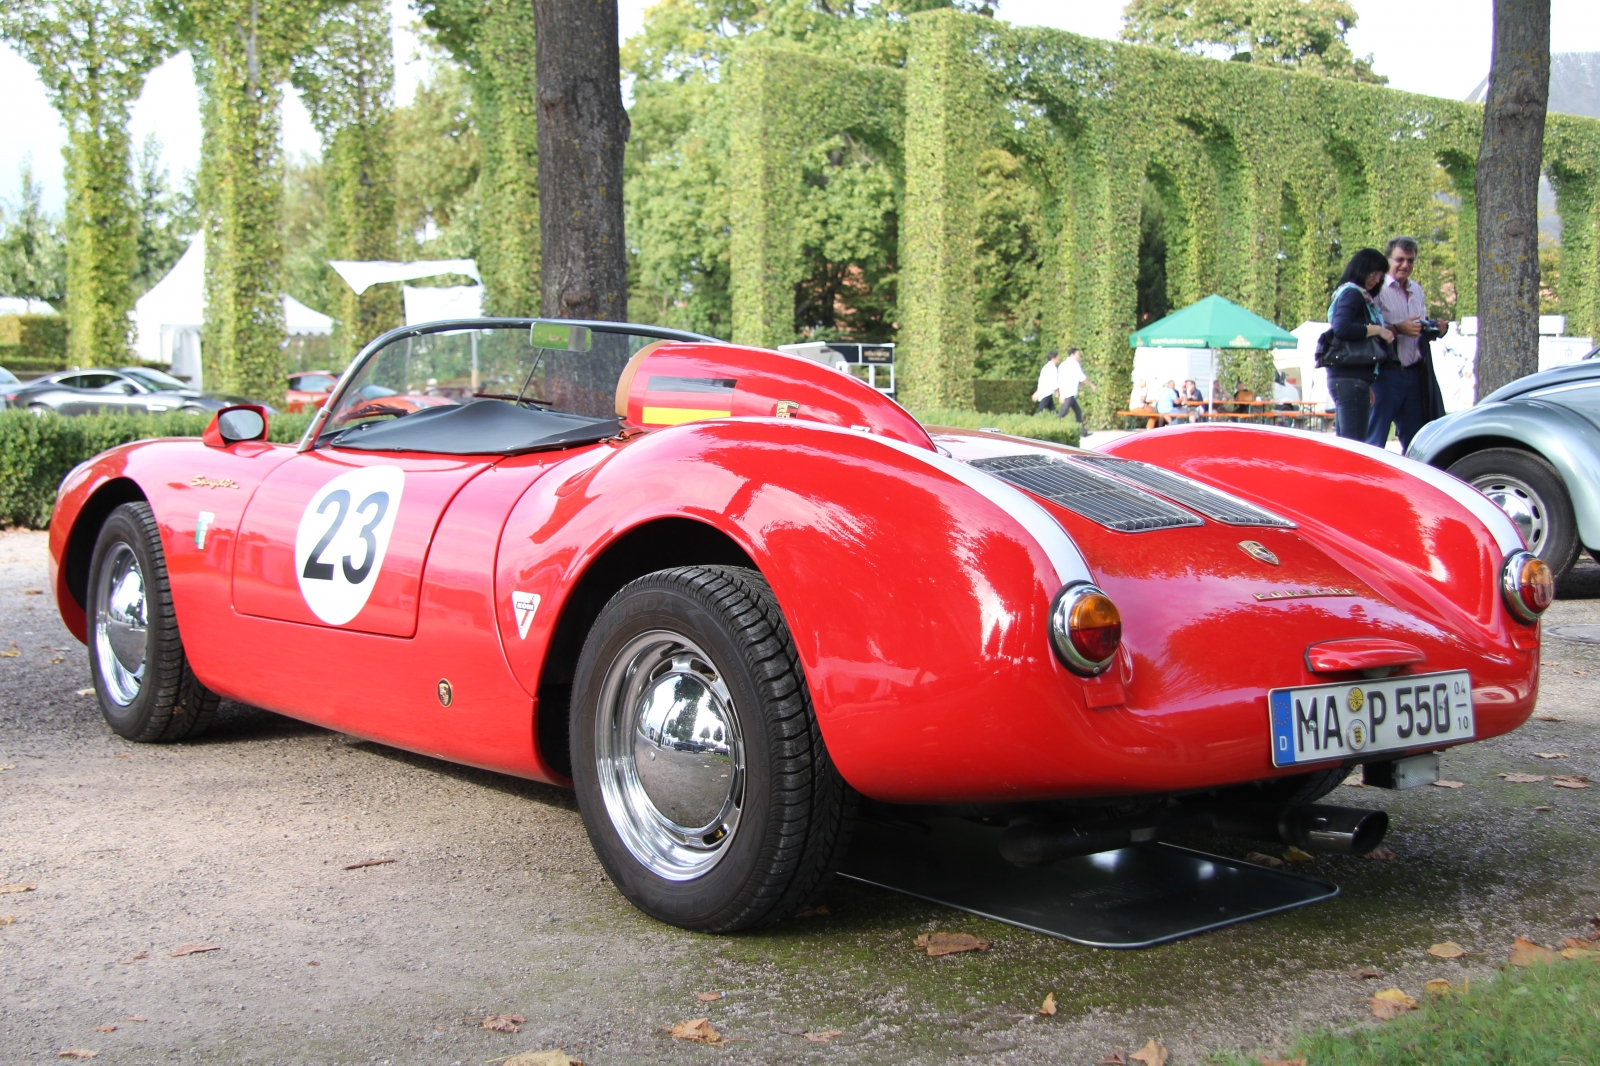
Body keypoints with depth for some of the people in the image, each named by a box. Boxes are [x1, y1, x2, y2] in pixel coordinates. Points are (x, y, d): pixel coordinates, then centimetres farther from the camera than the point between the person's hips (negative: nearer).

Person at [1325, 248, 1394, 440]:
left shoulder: (1361, 296, 21)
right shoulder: (1352, 293, -7)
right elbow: (1341, 328, -23)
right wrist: (1377, 330, -13)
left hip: (1347, 379, 10)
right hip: (1351, 379, -10)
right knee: (1354, 444, -11)